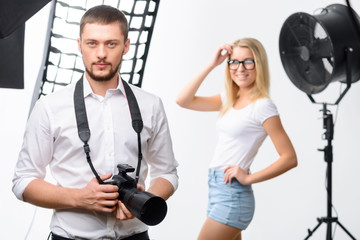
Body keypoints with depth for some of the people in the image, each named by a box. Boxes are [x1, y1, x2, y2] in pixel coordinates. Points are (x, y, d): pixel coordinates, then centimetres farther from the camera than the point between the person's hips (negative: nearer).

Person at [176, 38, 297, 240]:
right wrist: (211, 65, 1)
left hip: (233, 195, -8)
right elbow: (183, 100, 4)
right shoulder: (228, 100, 11)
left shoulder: (262, 106, -11)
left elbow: (290, 158, -13)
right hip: (217, 190, 8)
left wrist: (248, 178, -15)